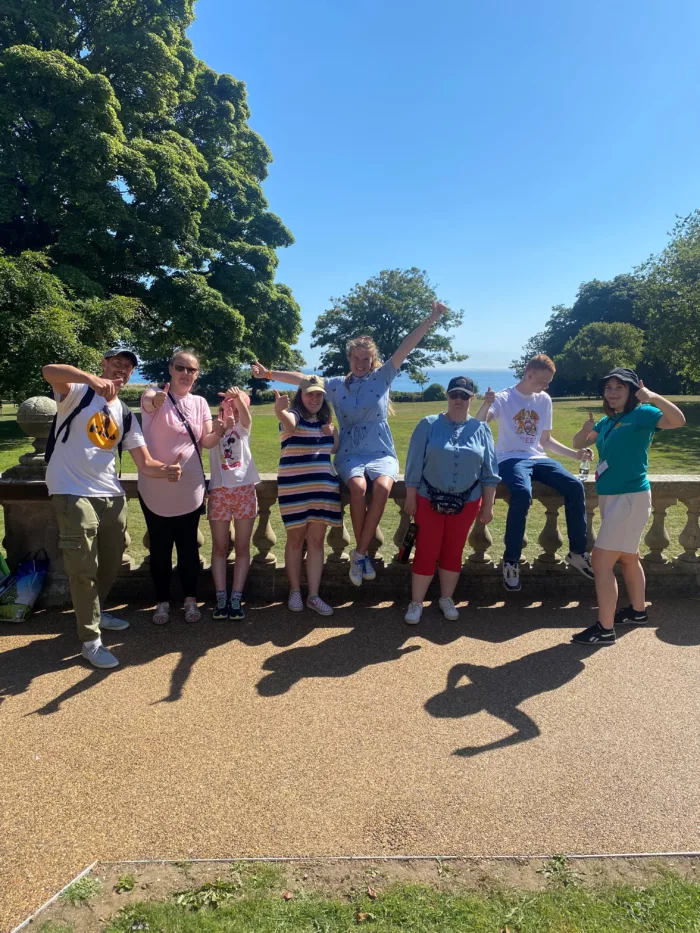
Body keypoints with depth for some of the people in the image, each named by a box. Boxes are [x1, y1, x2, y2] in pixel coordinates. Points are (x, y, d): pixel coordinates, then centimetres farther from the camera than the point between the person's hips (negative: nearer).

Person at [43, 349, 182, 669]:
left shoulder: (126, 415, 13)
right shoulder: (78, 392, -2)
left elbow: (145, 462, 5)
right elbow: (49, 371, -26)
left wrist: (166, 470, -18)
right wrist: (94, 379, -43)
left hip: (111, 495, 7)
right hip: (72, 493, -6)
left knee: (111, 562, 18)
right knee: (83, 568, -5)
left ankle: (93, 613, 42)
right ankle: (90, 640, 7)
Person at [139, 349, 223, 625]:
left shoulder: (200, 403, 6)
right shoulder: (155, 395, -6)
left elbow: (206, 441, -2)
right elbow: (148, 403, -32)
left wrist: (220, 430, -24)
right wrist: (155, 400, -56)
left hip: (189, 489, 3)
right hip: (155, 488, -3)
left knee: (188, 545, 11)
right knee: (160, 547, 8)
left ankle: (190, 600, 24)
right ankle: (162, 601, 22)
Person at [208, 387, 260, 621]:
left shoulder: (243, 427, 11)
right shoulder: (214, 427, 10)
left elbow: (245, 414, -11)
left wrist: (238, 397, -32)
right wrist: (221, 427, -29)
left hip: (244, 489, 1)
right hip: (219, 491, -1)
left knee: (242, 547, 2)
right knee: (219, 547, 3)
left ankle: (236, 599, 7)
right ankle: (221, 598, 7)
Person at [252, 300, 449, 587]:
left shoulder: (382, 378, 7)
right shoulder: (336, 385, 12)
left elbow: (405, 347, 0)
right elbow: (303, 379, 14)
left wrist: (431, 318, -6)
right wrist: (269, 374, 12)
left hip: (381, 453, 0)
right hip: (349, 454, 1)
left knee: (382, 487, -34)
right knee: (358, 486, -34)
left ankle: (359, 554, -22)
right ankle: (363, 553, -16)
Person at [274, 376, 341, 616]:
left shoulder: (325, 420, 11)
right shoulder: (294, 416, -8)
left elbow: (334, 449, 23)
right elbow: (287, 420, -35)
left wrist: (334, 433, 1)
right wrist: (279, 410, -59)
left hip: (323, 487, 5)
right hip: (294, 489, -5)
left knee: (316, 541, 7)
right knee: (295, 540, 6)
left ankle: (314, 596, 14)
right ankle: (294, 591, 21)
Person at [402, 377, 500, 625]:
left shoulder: (480, 429, 2)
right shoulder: (428, 425, -4)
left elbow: (489, 472, 4)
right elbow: (414, 465, -4)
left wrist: (488, 506, 2)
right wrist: (410, 498, -5)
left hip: (466, 502, 2)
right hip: (429, 500, -2)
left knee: (453, 552, 13)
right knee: (426, 552, 2)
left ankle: (446, 599, 29)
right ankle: (416, 602, 16)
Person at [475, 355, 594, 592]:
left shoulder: (544, 401, 14)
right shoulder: (504, 398, -3)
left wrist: (574, 454, 8)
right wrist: (485, 405, -39)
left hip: (538, 458, 5)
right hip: (510, 459, -5)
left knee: (575, 486, -20)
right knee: (522, 493, -36)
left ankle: (577, 553, -3)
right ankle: (511, 562, -21)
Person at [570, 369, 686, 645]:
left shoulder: (642, 414, -10)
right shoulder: (606, 421, 11)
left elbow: (678, 420, -25)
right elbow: (578, 443, 12)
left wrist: (654, 397, -39)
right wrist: (585, 429, -9)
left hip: (631, 497, -8)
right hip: (609, 496, 9)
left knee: (601, 560, -11)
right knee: (628, 557, 21)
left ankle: (605, 629, -4)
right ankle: (638, 611, 39)